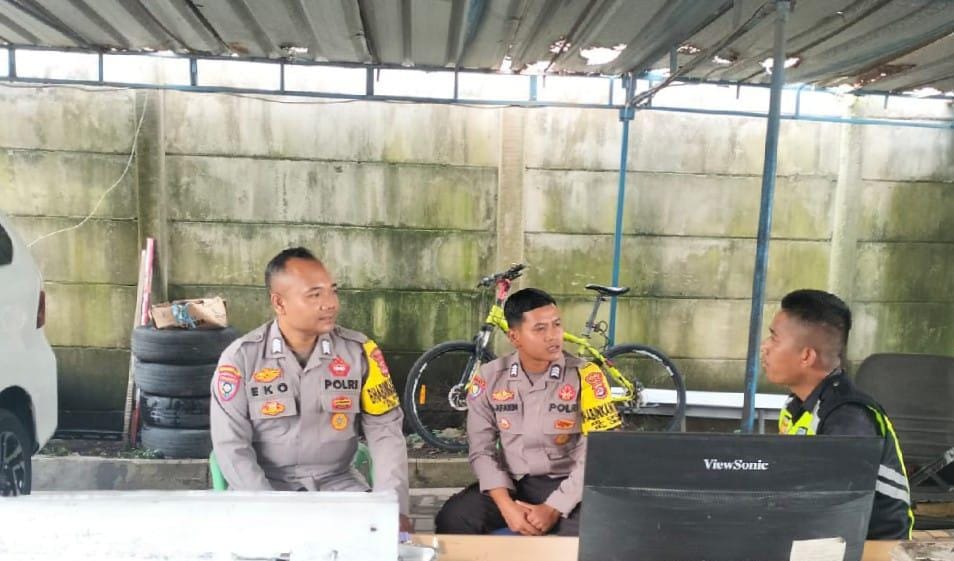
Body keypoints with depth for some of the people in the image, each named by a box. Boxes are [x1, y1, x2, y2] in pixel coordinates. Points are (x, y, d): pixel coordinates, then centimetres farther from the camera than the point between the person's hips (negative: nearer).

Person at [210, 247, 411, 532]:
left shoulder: (359, 350, -5)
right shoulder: (241, 357, -8)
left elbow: (385, 430, -6)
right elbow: (231, 446, -10)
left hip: (338, 483, 1)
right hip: (265, 486, -1)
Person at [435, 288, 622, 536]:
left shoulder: (585, 377, -11)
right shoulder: (489, 378, -3)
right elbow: (482, 450, -2)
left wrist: (553, 508, -19)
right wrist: (506, 506, -16)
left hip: (564, 485, -2)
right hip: (511, 483, 2)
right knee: (451, 520, -22)